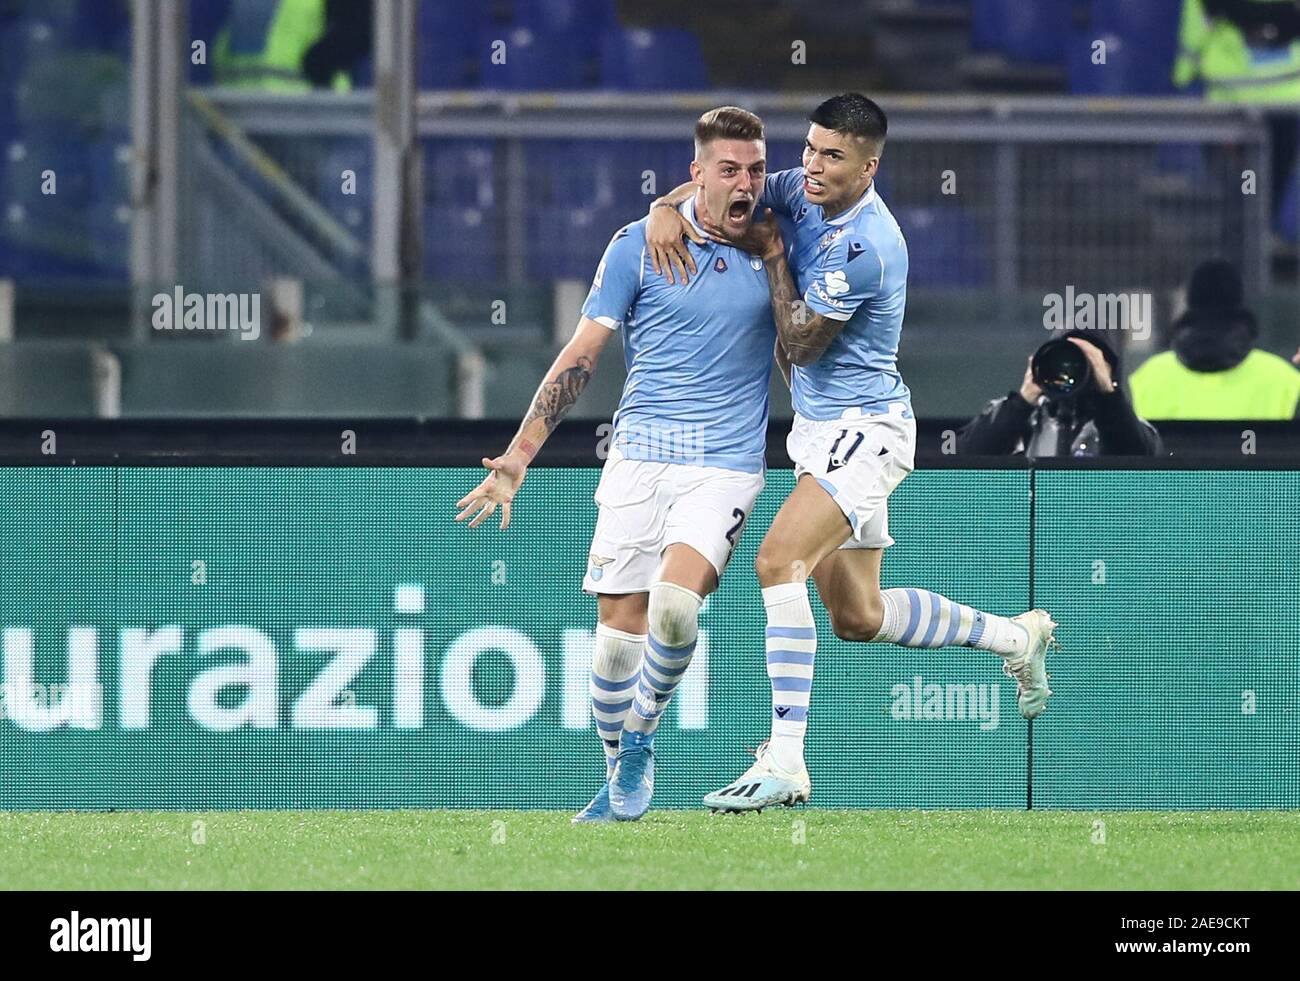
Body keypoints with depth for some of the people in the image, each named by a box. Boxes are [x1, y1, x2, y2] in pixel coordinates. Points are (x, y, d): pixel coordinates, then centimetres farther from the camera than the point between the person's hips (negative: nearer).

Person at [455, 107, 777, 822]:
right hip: (639, 458, 0)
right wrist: (519, 455, -2)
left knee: (675, 603, -23)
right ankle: (618, 781, 18)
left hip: (726, 467, 0)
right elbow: (581, 355, 2)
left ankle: (639, 741, 1)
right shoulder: (639, 245, 0)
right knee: (619, 625, -3)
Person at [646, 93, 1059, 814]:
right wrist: (667, 210, -9)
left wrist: (772, 255, -6)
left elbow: (799, 344, -16)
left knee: (777, 560, -28)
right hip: (821, 429, 10)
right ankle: (1016, 636, 36)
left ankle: (784, 762, -32)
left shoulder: (866, 247, -23)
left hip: (863, 429, -10)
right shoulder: (804, 193, 2)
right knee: (858, 616, 14)